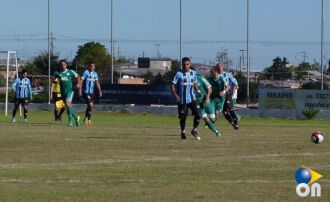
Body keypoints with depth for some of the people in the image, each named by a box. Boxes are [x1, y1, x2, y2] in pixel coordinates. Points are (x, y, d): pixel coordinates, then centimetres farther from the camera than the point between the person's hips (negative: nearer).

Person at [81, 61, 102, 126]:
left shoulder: (95, 74, 9)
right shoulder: (86, 72, -8)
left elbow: (97, 83, 5)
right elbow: (81, 81, -11)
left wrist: (100, 91, -5)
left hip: (92, 92, 6)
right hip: (86, 92, -6)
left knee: (89, 106, 14)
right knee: (91, 105, -16)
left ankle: (86, 118, 32)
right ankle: (89, 119, -5)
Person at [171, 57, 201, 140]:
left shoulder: (193, 73, 6)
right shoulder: (179, 74, -7)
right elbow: (173, 86, -8)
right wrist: (175, 95, -23)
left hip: (192, 98, 3)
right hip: (182, 100, -3)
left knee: (198, 114, -11)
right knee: (183, 117, 5)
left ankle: (194, 130, 10)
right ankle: (183, 132, 28)